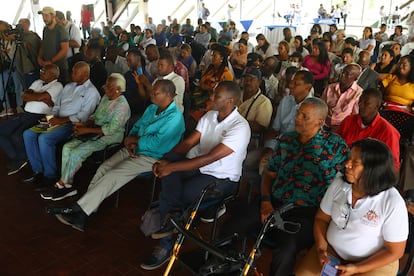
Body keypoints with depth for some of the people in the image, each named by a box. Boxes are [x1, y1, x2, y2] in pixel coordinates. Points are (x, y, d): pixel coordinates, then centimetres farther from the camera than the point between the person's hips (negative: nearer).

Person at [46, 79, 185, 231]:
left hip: (151, 157, -8)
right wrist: (130, 142, -3)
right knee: (103, 168, -11)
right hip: (133, 150, 8)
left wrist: (133, 140, -7)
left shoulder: (174, 117, -16)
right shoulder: (152, 108, 13)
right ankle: (80, 217, -13)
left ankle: (78, 209, -14)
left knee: (113, 175, -22)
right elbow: (136, 126, 19)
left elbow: (156, 142, -23)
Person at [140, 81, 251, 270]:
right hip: (201, 168, 7)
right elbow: (188, 143, 0)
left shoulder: (240, 127, -21)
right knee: (169, 159, -21)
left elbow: (209, 158, -27)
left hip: (222, 178, -7)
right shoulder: (209, 116, 3)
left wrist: (172, 167, -27)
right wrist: (166, 161, -17)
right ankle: (175, 212, -17)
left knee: (166, 196, -20)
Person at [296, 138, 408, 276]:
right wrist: (321, 247, -12)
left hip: (374, 262, -3)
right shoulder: (339, 183, -8)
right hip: (331, 251, 3)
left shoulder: (393, 203, -21)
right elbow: (321, 218, 3)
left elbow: (395, 252, -12)